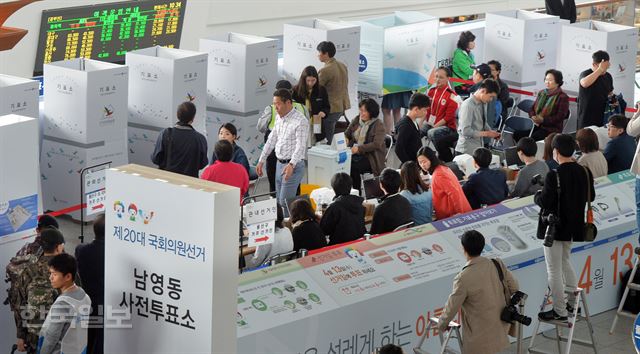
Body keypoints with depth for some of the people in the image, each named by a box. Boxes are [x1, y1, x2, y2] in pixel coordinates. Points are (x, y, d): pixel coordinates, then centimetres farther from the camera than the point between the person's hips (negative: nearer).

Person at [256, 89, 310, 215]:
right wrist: (261, 161, 16)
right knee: (279, 201, 9)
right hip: (280, 164, 8)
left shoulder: (300, 121, -16)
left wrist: (291, 165, -38)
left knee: (285, 202, -14)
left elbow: (300, 146, -25)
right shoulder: (279, 118, 11)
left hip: (293, 166, -8)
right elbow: (271, 140, 19)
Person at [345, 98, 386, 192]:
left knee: (353, 167, -31)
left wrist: (359, 148, -25)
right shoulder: (356, 121, 13)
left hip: (371, 157, -5)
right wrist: (345, 139, -6)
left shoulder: (378, 125, -6)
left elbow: (377, 144, -16)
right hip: (355, 153, 5)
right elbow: (346, 134, 19)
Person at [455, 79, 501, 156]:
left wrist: (491, 132, 2)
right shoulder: (468, 105, -17)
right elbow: (465, 131, -22)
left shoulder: (482, 104, 7)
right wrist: (486, 134, -17)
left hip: (478, 148, 7)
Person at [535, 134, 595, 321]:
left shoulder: (554, 175, -24)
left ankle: (559, 311, 8)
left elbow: (545, 202, -24)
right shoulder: (585, 172, -4)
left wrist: (536, 196, -4)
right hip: (574, 226, 7)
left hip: (554, 227, -7)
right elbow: (591, 197, 8)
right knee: (565, 262, 27)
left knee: (554, 270, 4)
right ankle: (574, 303, 29)